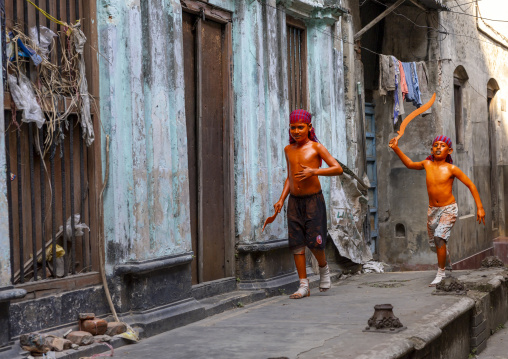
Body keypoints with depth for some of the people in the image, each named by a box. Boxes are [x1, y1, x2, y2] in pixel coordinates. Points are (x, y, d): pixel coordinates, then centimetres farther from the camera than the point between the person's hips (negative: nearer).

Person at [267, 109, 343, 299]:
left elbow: (338, 168, -9)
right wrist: (281, 199, 10)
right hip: (294, 201, 4)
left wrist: (314, 171, -21)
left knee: (314, 242, -10)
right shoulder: (288, 149, 12)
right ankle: (303, 285, 4)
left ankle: (324, 269, 21)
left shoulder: (316, 147, -3)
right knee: (297, 244, -1)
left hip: (313, 200, -4)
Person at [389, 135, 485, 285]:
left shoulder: (451, 169, -12)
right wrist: (396, 149, 7)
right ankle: (444, 255, 48)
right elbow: (410, 164, 17)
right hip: (432, 210, 4)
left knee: (439, 236, -25)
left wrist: (480, 208, -9)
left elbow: (471, 185, -6)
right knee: (433, 244, 12)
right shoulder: (427, 164, -1)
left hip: (449, 209, -4)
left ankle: (441, 272, -13)